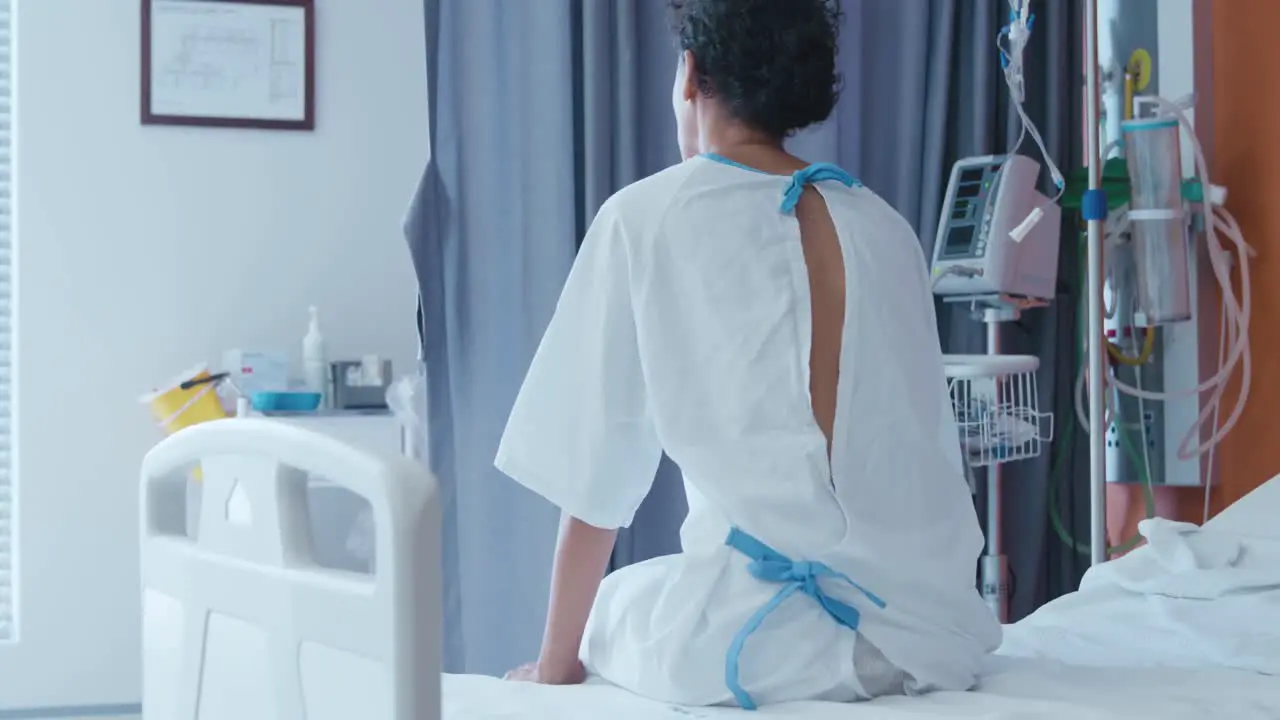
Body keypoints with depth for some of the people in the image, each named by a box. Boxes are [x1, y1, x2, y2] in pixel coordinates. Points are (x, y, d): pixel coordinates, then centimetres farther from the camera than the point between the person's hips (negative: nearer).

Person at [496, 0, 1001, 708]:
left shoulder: (643, 219, -3)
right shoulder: (886, 227, 9)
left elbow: (594, 485, -1)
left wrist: (556, 665, 12)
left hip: (762, 643, -5)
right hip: (933, 629, 5)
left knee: (608, 607, 27)